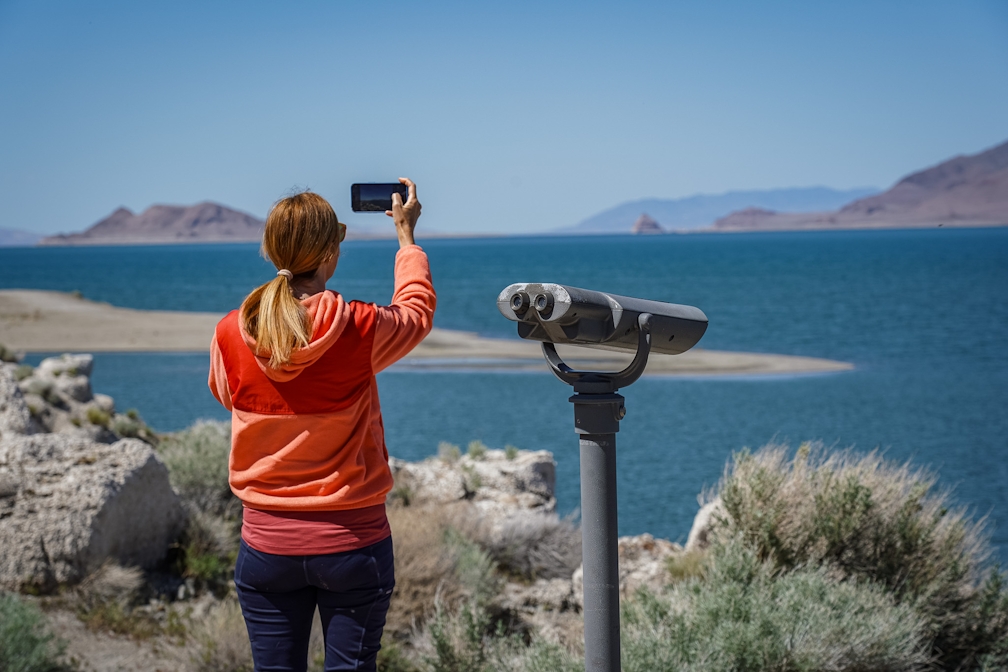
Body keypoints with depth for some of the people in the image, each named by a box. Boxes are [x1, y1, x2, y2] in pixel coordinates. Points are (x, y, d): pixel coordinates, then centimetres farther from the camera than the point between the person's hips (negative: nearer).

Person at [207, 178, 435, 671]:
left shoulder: (231, 334, -8)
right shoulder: (359, 330, -13)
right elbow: (417, 309, 10)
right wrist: (407, 235, 27)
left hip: (267, 543, 2)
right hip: (352, 541, -2)